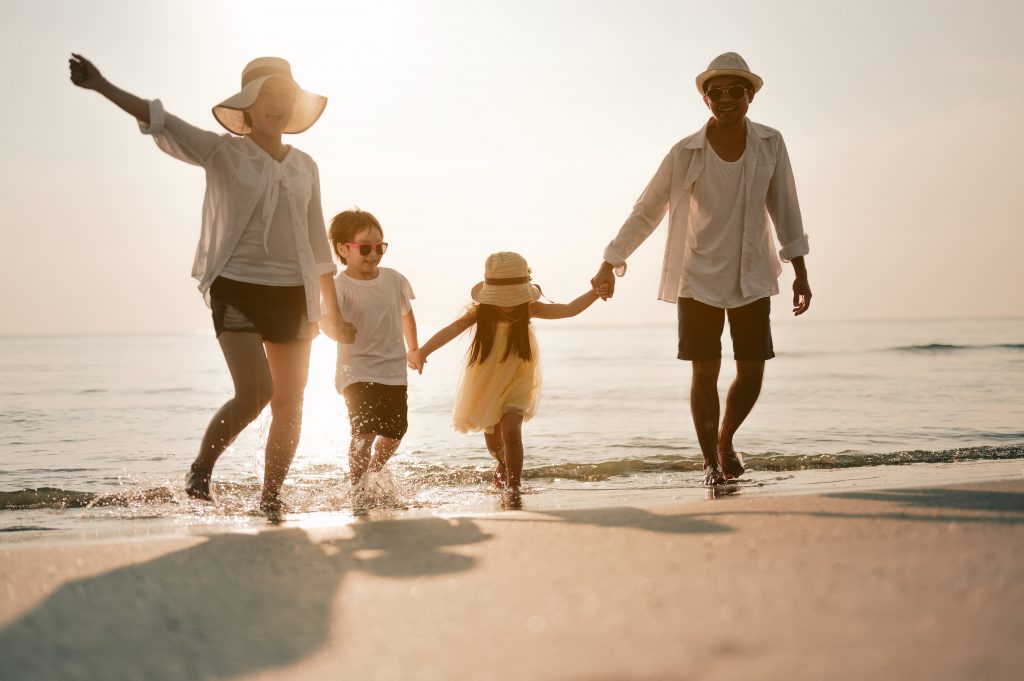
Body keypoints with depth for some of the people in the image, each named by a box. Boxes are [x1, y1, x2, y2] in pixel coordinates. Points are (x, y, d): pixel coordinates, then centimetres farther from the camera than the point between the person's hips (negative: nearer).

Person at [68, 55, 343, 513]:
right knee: (255, 393, -16)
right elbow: (160, 122, -11)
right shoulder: (222, 153, 0)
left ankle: (271, 499, 14)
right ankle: (200, 470, 7)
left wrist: (331, 304, 16)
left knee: (290, 404, 2)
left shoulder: (304, 167, 12)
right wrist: (103, 87, -23)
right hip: (237, 290, -4)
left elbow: (316, 239, 17)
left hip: (293, 294, 5)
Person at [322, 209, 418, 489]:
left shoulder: (394, 280, 2)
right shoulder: (340, 286, -14)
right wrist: (338, 332, -52)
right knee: (365, 430, -18)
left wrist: (414, 350, 27)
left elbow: (406, 313, 20)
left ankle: (374, 475, 40)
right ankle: (356, 487, -3)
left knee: (395, 430, 14)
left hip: (394, 370, 6)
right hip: (357, 372, -5)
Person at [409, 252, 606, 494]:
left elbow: (569, 310, -21)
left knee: (511, 431, -23)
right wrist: (422, 351, -56)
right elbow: (453, 328, -40)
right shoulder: (480, 313, -24)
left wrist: (595, 293, -35)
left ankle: (514, 485, -8)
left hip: (516, 381, -1)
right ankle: (503, 464, 53)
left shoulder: (528, 310, -19)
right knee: (493, 440, 18)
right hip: (485, 382, 1)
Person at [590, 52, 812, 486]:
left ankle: (726, 440, 29)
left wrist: (800, 274, 5)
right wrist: (611, 263, 4)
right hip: (699, 277, -2)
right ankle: (710, 461, 13)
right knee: (705, 372, -2)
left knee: (752, 372, 2)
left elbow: (784, 210, 5)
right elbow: (647, 210, 0)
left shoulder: (770, 145, -4)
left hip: (752, 277, 2)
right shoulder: (686, 153, -9)